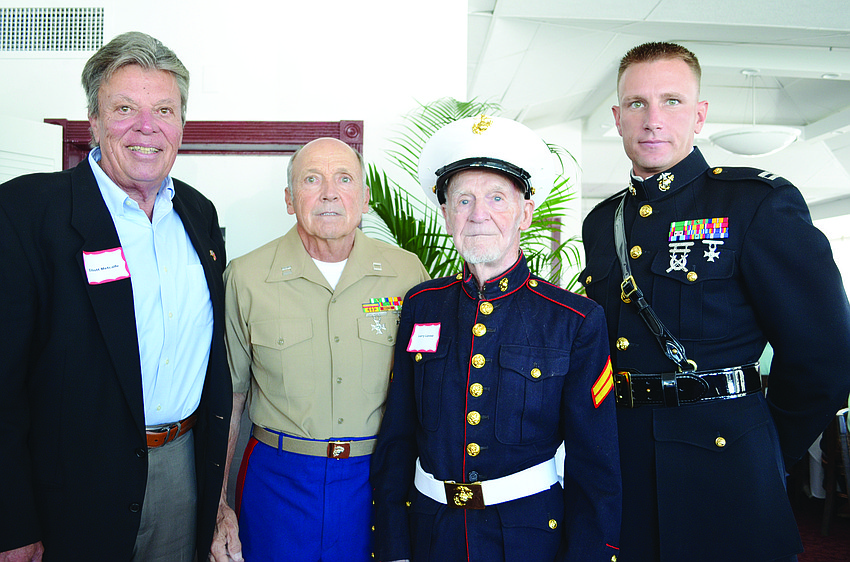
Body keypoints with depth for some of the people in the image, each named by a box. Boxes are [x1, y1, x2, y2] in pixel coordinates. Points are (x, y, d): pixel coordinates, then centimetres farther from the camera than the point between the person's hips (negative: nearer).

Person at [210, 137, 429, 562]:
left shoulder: (408, 274, -4)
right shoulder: (245, 278, -6)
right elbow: (227, 397, 1)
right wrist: (218, 507, 0)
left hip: (377, 478, 1)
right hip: (278, 477, 0)